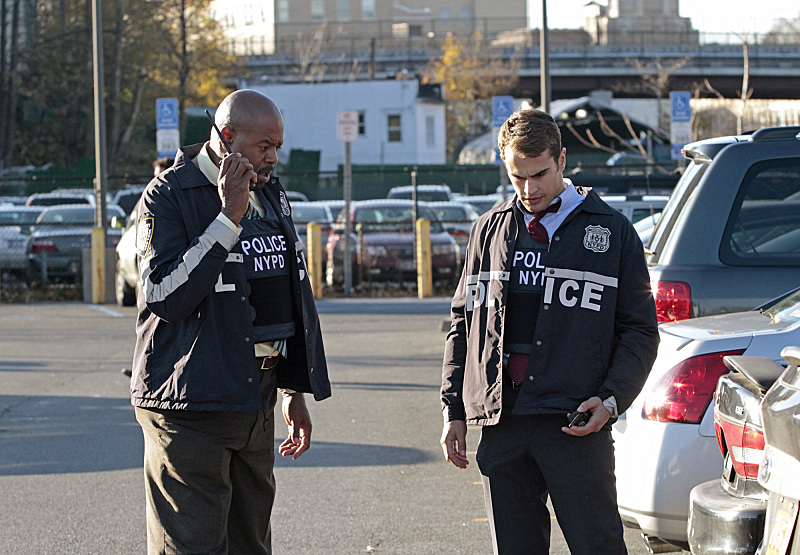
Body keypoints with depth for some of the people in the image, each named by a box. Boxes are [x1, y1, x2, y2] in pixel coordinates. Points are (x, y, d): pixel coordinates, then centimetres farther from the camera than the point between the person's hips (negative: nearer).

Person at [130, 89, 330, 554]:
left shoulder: (271, 194, 13)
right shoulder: (168, 197, -10)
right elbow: (166, 297, -22)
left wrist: (295, 390, 22)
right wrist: (229, 218, -23)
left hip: (256, 400, 7)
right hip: (191, 408, -7)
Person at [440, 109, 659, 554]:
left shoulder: (611, 231, 5)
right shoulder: (490, 230, 16)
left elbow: (640, 330, 5)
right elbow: (463, 323, 20)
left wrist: (611, 400, -10)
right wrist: (454, 410, 12)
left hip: (576, 422, -3)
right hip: (501, 423, 3)